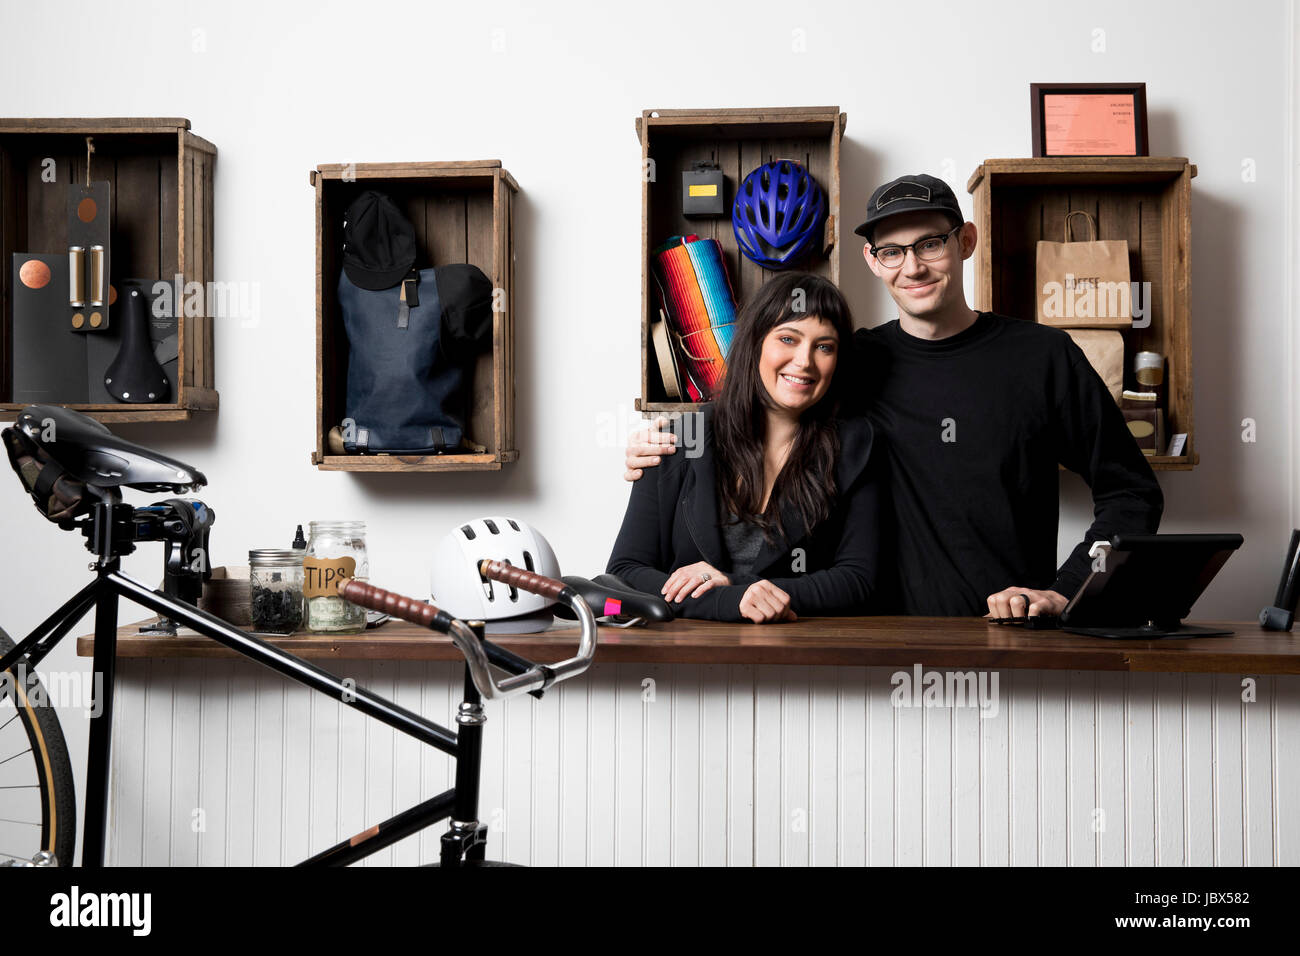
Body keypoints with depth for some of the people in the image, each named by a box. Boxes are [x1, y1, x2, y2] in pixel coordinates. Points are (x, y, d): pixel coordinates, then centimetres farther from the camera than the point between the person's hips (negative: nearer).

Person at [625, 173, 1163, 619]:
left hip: (1020, 640, 0)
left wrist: (1064, 593, -5)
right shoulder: (855, 363, 8)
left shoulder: (1043, 356, 4)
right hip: (891, 637, 1)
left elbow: (1133, 493, 8)